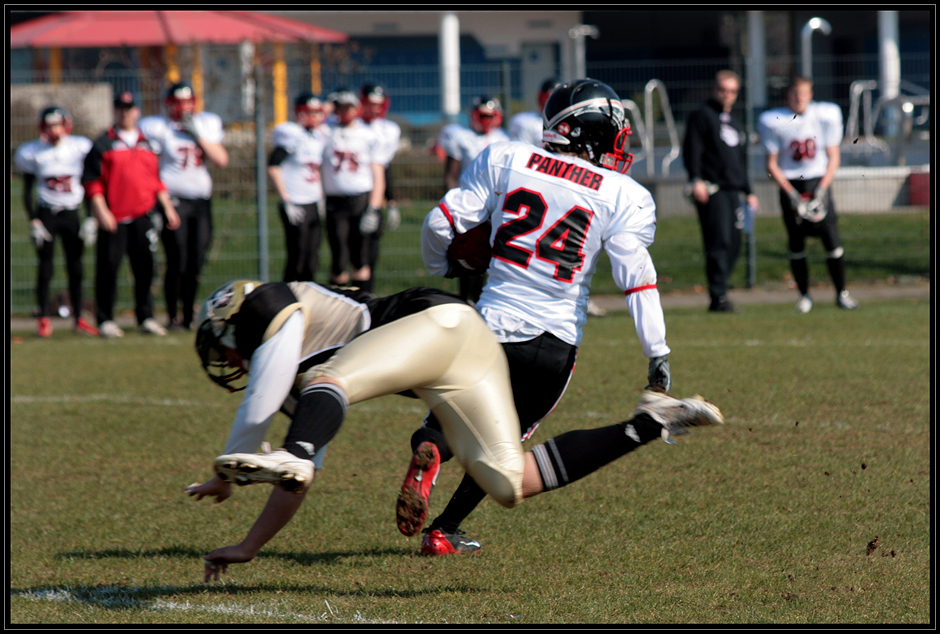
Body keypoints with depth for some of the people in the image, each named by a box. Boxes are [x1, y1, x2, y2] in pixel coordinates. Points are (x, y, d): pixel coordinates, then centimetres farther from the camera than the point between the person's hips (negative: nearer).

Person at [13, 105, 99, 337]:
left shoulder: (81, 148, -2)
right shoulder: (33, 152, -4)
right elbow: (28, 190, 2)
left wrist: (91, 218, 1)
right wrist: (33, 221, -6)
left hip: (72, 213, 1)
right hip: (46, 213, -1)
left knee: (75, 267, 3)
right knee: (45, 267, -4)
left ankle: (79, 318, 10)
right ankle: (43, 318, 2)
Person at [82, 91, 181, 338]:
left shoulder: (146, 143, 16)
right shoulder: (103, 144, 2)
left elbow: (156, 179, 20)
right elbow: (92, 181, -3)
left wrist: (167, 207, 13)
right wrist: (101, 210, -13)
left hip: (142, 216, 4)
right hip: (113, 219, -4)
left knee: (145, 267, 4)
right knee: (108, 268, -3)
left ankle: (146, 318, 12)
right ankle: (106, 320, 3)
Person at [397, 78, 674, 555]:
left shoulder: (505, 160, 3)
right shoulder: (622, 196, -1)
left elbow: (442, 224, 3)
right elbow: (635, 275, -9)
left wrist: (440, 267, 24)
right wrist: (658, 354, -6)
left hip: (493, 325, 0)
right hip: (557, 343, 0)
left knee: (452, 417, 19)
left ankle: (427, 453, -16)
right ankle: (443, 531, 16)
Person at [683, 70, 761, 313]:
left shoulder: (736, 126, 25)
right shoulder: (702, 116, 1)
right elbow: (691, 150, -9)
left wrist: (748, 192, 25)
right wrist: (696, 180, -21)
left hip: (733, 192, 8)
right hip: (711, 191, -8)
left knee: (733, 245, 3)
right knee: (720, 241, -15)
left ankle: (720, 295, 9)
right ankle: (718, 298, -17)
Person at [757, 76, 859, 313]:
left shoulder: (825, 116, -2)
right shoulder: (773, 122, -5)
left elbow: (833, 157, 3)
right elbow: (772, 164, 0)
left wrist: (821, 191, -7)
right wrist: (792, 194, -9)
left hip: (818, 183, 0)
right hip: (790, 185, 0)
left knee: (832, 241, -5)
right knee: (796, 246, 1)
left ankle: (841, 293, 8)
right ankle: (804, 295, 14)